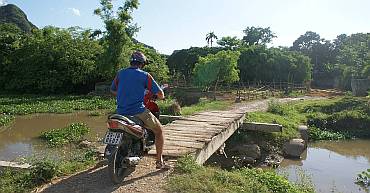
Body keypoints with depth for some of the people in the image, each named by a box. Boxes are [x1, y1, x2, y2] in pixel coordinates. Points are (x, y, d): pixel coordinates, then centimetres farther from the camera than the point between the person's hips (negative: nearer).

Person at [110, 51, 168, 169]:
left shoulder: (120, 73, 8)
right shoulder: (145, 75, -4)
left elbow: (112, 90, 22)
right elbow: (160, 95, -5)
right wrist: (158, 96, 18)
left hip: (121, 112, 5)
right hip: (139, 112, -5)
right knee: (159, 130, 15)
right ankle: (159, 161, 12)